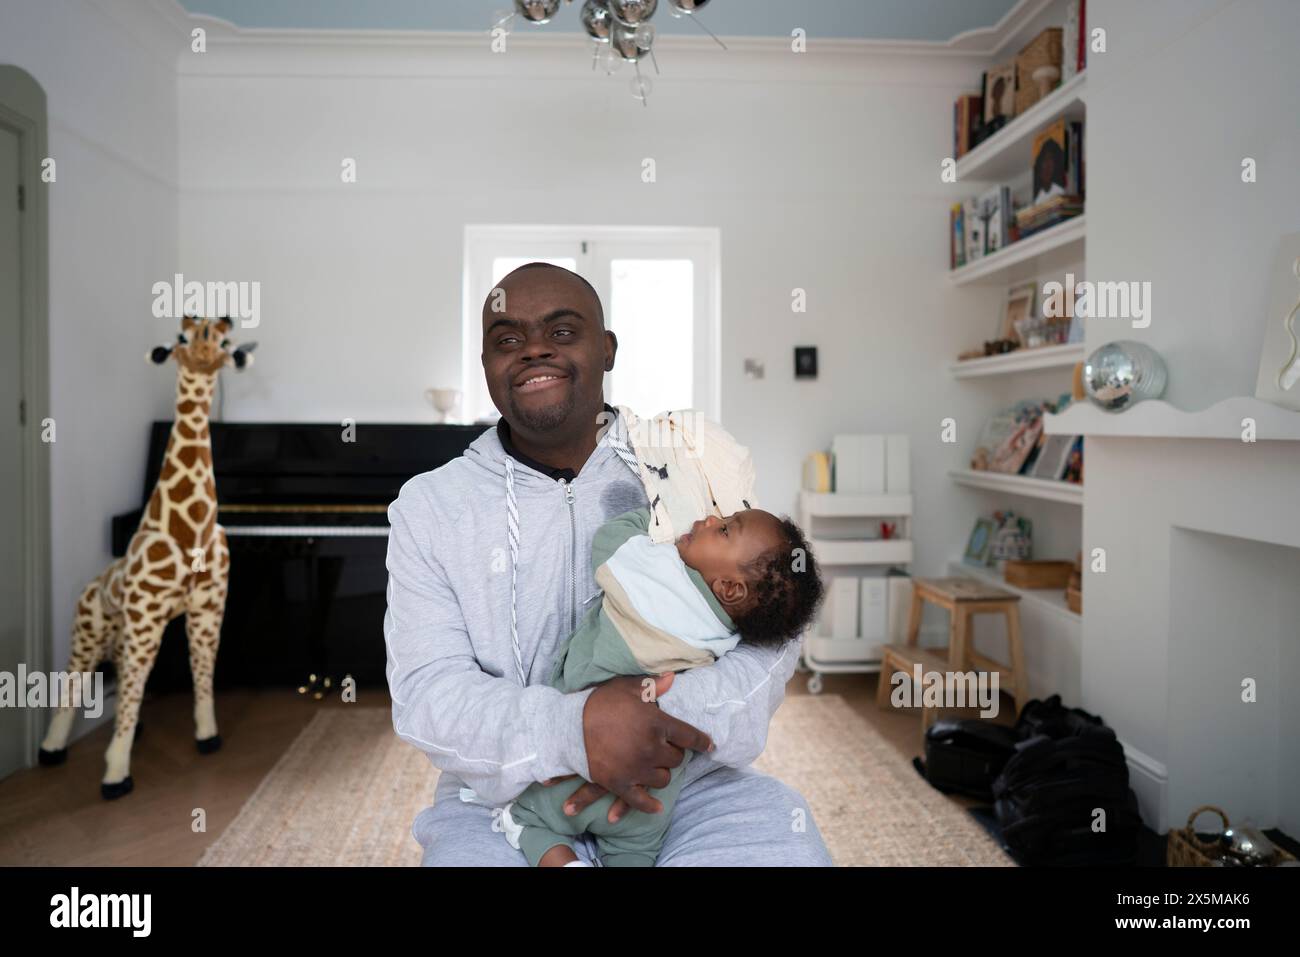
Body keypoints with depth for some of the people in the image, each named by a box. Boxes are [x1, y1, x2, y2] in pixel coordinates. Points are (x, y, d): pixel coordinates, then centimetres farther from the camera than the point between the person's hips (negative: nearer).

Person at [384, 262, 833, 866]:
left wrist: (672, 717, -24)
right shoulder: (427, 506, 2)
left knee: (779, 833, -25)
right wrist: (574, 728, -26)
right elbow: (425, 691, -7)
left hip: (688, 791, 1)